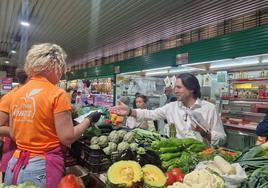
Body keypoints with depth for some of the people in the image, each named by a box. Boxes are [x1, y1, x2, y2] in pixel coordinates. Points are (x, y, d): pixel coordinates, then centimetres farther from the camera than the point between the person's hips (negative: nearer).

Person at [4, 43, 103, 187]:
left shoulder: (18, 94, 3)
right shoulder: (57, 94, -17)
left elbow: (13, 134, 11)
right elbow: (67, 138, -16)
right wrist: (89, 119, -4)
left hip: (15, 165, 6)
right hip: (43, 168, -5)